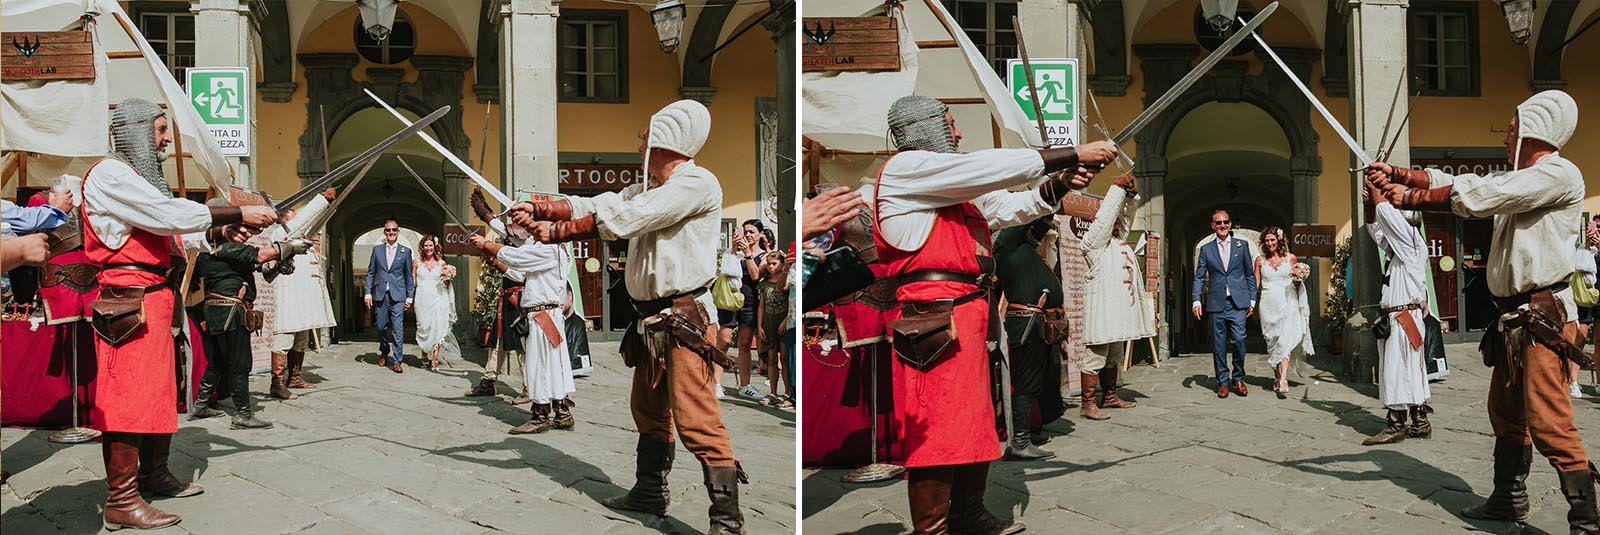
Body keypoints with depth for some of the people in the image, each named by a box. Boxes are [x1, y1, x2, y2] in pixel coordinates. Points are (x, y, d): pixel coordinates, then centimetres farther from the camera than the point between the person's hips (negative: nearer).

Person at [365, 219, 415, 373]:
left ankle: (397, 361, -6)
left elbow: (409, 276, 6)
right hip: (380, 295, 2)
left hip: (397, 296, -2)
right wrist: (368, 293, 3)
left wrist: (409, 297, 2)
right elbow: (370, 272, 10)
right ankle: (384, 352, 32)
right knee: (381, 327, 8)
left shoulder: (405, 251, 5)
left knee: (398, 328, -8)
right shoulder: (377, 250, 9)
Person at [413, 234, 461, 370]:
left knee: (437, 328, -9)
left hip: (438, 299, -1)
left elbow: (446, 285, 11)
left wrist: (446, 277, -9)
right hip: (422, 299, 1)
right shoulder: (417, 262, 8)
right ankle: (425, 357, 13)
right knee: (423, 328, 0)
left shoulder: (441, 263, 7)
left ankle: (435, 360, -12)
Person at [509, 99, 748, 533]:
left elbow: (623, 217, -19)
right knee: (648, 411, 19)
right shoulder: (648, 188, 18)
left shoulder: (697, 184, -14)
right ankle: (649, 493, 34)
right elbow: (595, 206, 12)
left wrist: (557, 231, -15)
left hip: (686, 321, -10)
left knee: (695, 418, -14)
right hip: (651, 320, 10)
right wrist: (538, 209, -2)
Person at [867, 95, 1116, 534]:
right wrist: (1074, 153, -10)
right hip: (935, 318, -10)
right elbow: (993, 168, -13)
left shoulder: (953, 184, 24)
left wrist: (1059, 186, 6)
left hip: (966, 316, 10)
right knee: (939, 428, -11)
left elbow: (1005, 207, 23)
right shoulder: (905, 168, -7)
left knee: (975, 422, 16)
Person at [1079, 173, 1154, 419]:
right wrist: (1118, 187, -11)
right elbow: (1105, 216, -14)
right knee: (1096, 356, -10)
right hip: (1101, 309, -9)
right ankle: (1088, 404, -10)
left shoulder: (1119, 240, 20)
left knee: (1113, 356, 15)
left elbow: (1127, 214, 22)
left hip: (1121, 310, 9)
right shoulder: (1094, 242, -4)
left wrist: (1132, 193, 5)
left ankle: (1110, 396, 23)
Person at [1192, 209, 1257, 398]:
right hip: (1216, 303, 1)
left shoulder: (1242, 246, 10)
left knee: (1238, 339, -10)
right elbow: (1199, 277, 8)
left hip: (1238, 302, -1)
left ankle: (1238, 379, 6)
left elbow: (1250, 274, 12)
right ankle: (1223, 382, 10)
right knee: (1218, 344, 2)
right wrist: (1196, 300, -4)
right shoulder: (1206, 249, 10)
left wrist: (1252, 300, 6)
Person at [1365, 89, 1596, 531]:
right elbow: (1458, 183, 16)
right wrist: (1397, 175, 6)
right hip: (1514, 316, 10)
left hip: (1545, 316, -10)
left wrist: (1411, 198, -13)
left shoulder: (1558, 173, -13)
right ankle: (1509, 499, 30)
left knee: (1548, 422, -14)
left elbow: (1477, 196, -20)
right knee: (1506, 413, 18)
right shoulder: (1516, 178, 18)